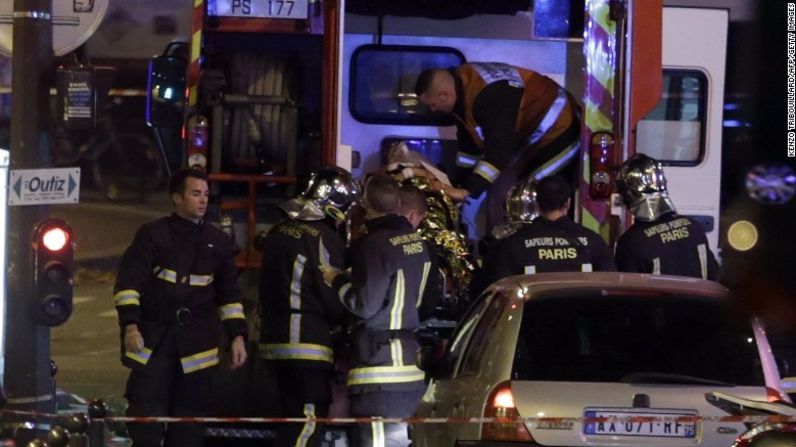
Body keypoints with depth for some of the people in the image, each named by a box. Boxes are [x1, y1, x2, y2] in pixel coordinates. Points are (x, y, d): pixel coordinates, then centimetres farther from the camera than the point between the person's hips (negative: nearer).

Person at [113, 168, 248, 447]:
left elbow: (229, 295, 17)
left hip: (197, 344, 4)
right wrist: (130, 325, -18)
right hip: (153, 338, -4)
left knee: (190, 418, 6)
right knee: (146, 416, -8)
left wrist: (237, 336, 8)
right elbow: (128, 284, -7)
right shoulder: (153, 235, -1)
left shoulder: (218, 242, 12)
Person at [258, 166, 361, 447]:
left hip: (275, 338, 9)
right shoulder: (324, 238, -14)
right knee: (308, 419, -9)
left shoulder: (279, 233, 11)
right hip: (309, 343, -9)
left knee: (293, 417, 16)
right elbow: (335, 301, -11)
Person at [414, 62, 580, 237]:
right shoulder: (460, 84, -4)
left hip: (556, 134, -10)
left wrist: (468, 190, -38)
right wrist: (460, 182, 9)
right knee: (498, 193, 12)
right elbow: (468, 141, 8)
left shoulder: (490, 95, -35)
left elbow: (499, 146, -38)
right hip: (529, 138, 10)